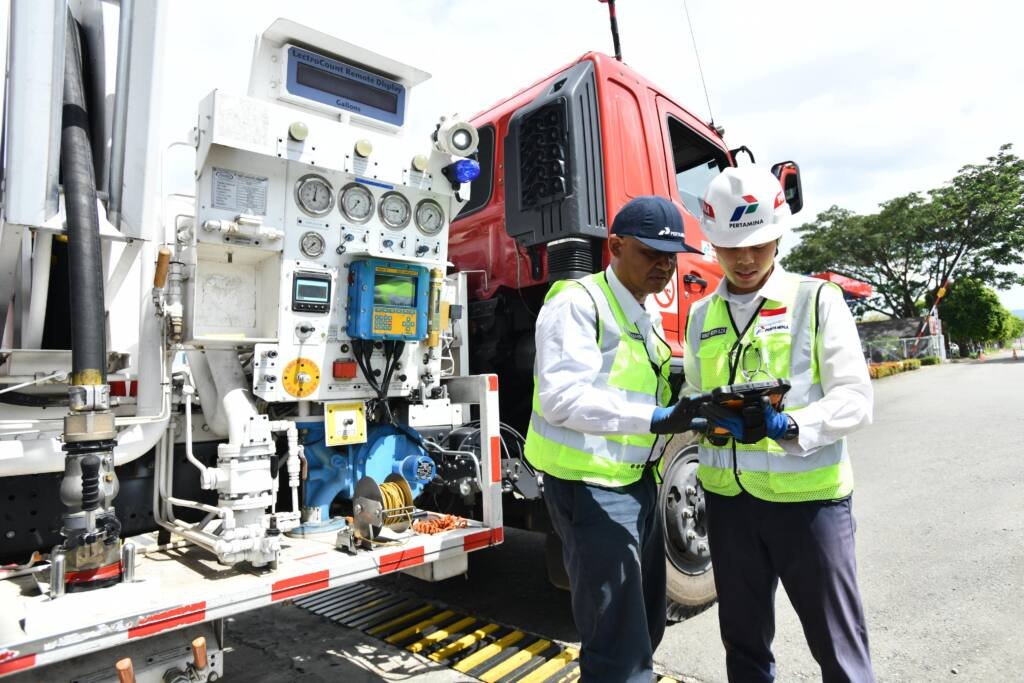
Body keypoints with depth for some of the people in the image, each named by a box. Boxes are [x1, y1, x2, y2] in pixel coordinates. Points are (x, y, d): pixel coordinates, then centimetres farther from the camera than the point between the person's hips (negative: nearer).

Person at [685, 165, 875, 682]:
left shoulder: (817, 299, -4)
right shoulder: (700, 316, 7)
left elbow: (855, 398, -9)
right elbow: (692, 398, 9)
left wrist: (790, 427, -27)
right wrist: (708, 414, -14)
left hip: (808, 496, -3)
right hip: (728, 497, 4)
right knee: (743, 639, 20)